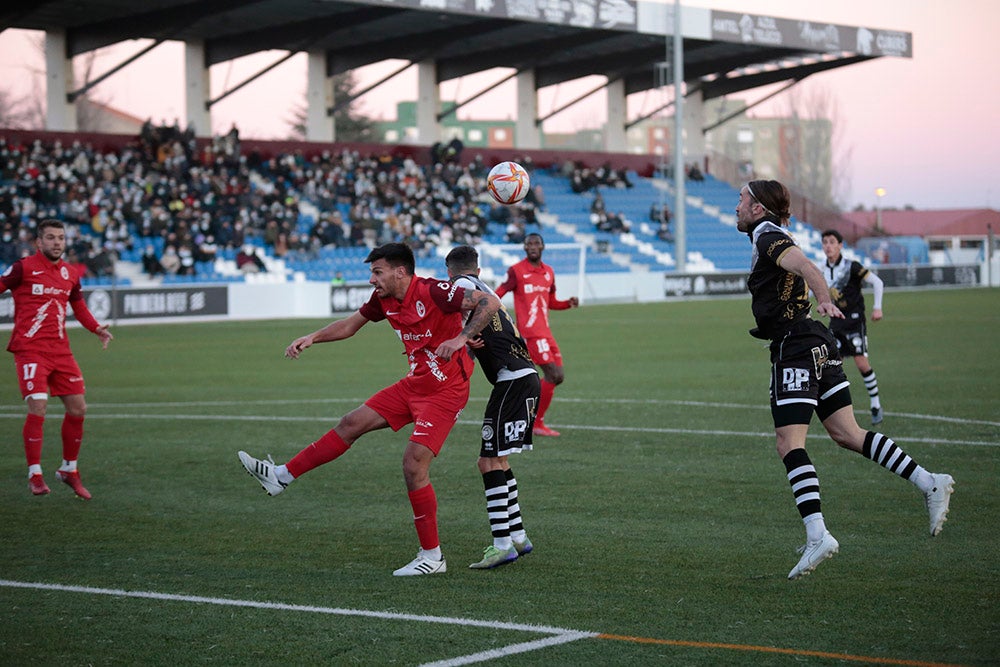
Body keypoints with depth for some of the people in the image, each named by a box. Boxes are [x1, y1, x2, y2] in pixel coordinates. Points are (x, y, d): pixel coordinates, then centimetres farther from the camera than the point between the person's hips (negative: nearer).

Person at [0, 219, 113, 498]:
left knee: (78, 408, 4)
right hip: (30, 349, -6)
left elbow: (79, 306, 25)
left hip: (60, 350, 6)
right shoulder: (24, 268, -4)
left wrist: (97, 328, 9)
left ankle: (69, 470, 22)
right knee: (37, 408, -17)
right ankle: (35, 475, -6)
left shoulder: (69, 274, 13)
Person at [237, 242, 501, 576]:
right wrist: (312, 338, 8)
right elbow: (350, 325, 20)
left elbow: (490, 302, -25)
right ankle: (281, 476, 17)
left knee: (413, 464, -15)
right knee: (352, 423, 9)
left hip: (445, 391, -8)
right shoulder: (384, 300, 4)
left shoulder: (433, 292, -21)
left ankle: (432, 556, -4)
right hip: (414, 384, 8)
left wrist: (461, 338, -34)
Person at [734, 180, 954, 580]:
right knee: (847, 434, 9)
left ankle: (817, 535, -21)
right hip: (816, 347, 10)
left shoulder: (768, 238, -9)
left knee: (789, 445, -13)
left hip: (795, 348, -10)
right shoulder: (773, 238, 21)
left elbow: (804, 265, -28)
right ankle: (930, 484, 2)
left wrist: (824, 300, -45)